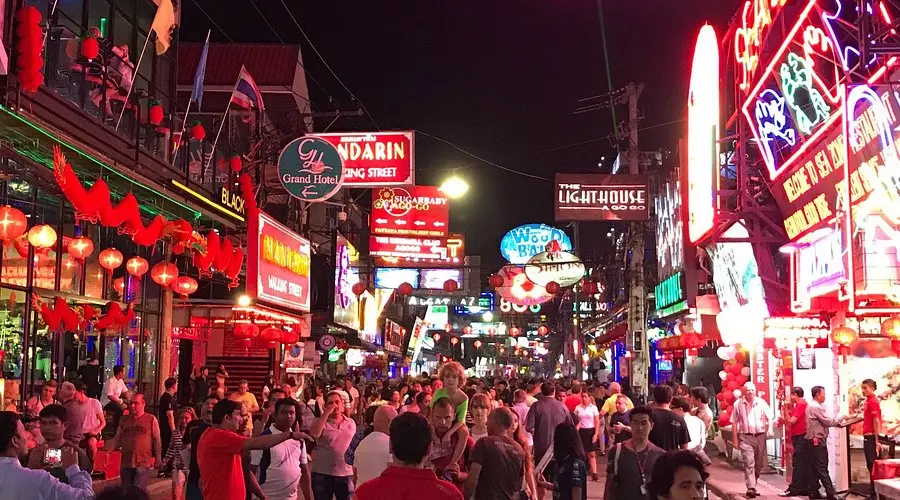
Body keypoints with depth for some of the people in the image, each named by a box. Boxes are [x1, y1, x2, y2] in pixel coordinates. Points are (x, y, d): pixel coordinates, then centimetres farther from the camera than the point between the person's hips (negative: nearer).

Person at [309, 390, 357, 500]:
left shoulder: (351, 423, 8)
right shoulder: (321, 421, -2)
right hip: (323, 474, -2)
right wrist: (326, 413, -21)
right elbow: (314, 434, -25)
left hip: (346, 474, 2)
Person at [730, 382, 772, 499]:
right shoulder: (738, 404, 1)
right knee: (749, 463, -14)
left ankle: (752, 485, 26)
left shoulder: (761, 402, 5)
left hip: (760, 436, 3)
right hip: (745, 437, -3)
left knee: (759, 464, 10)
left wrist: (769, 429, -14)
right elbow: (734, 423, 4)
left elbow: (768, 418, 5)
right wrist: (735, 440, 1)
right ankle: (751, 488, -21)